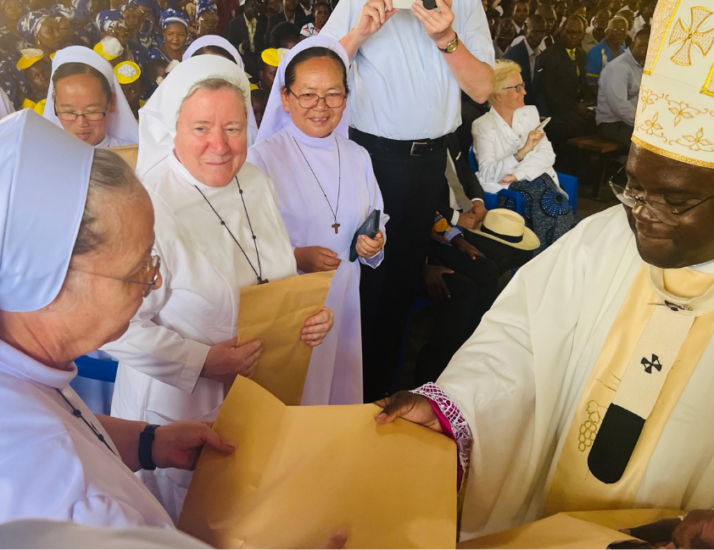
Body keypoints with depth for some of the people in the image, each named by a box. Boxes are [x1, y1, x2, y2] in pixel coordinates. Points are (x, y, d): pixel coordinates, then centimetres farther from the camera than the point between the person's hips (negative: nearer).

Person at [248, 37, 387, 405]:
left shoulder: (357, 157, 9)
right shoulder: (262, 157, -7)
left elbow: (376, 225, 16)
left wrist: (374, 245, -5)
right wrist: (296, 258, -22)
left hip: (343, 302, 5)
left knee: (340, 391, 15)